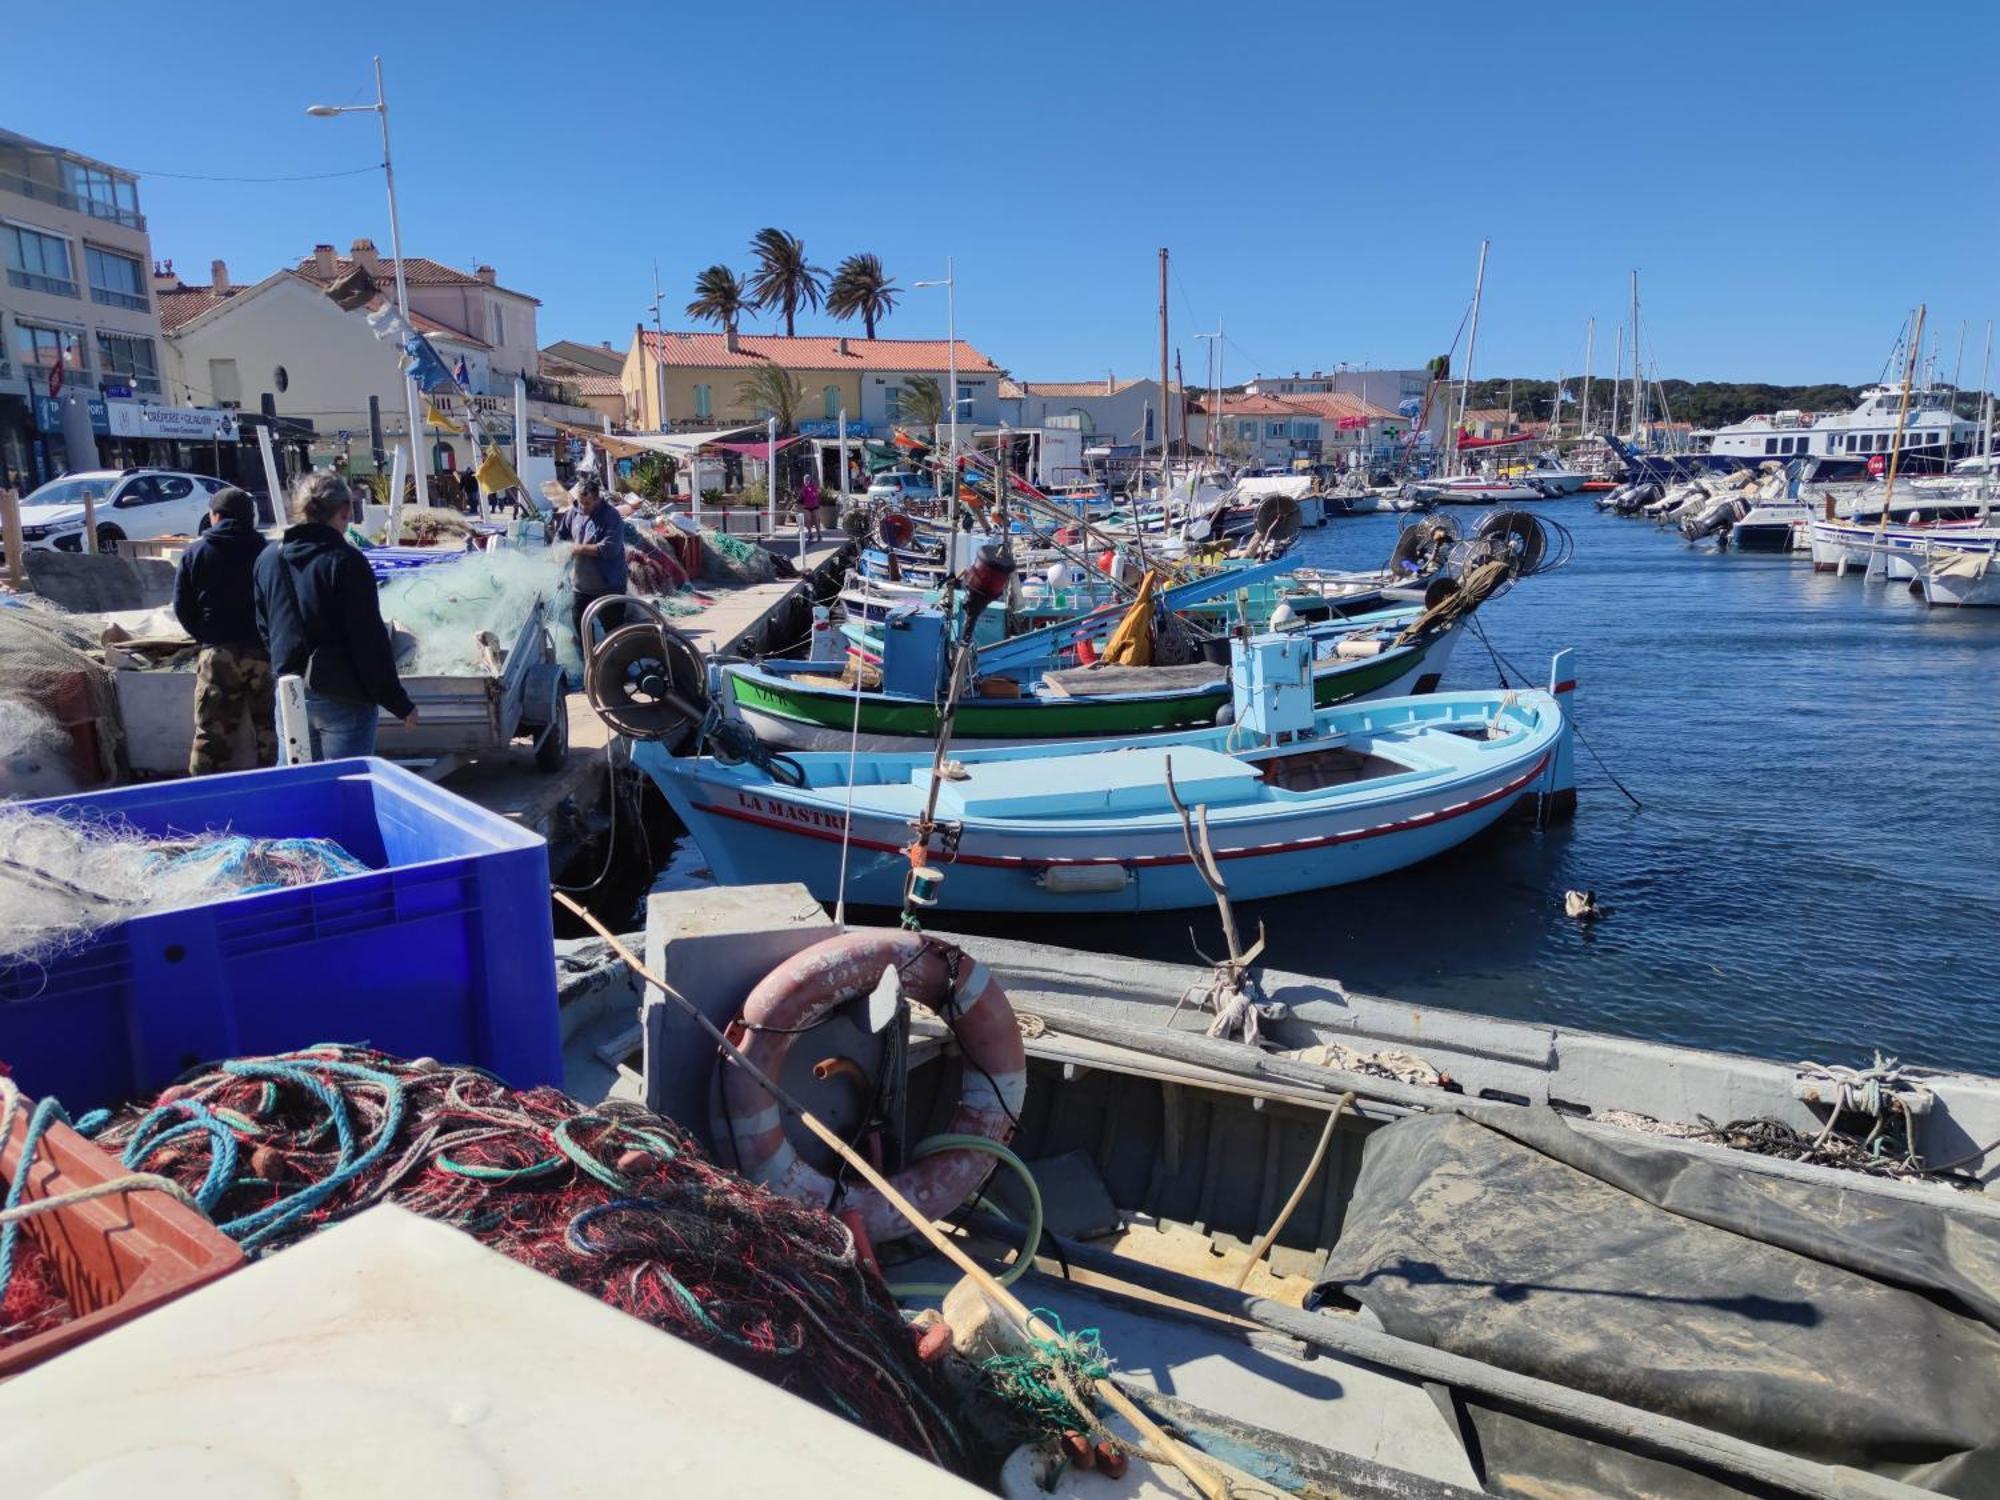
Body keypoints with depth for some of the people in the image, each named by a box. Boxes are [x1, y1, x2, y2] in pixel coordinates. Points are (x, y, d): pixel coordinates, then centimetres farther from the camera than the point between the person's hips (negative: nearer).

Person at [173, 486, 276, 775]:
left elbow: (181, 607, 3)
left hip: (218, 654, -1)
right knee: (269, 727, 9)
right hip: (264, 651, 1)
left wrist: (206, 636, 15)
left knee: (211, 732, 4)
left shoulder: (195, 554, 2)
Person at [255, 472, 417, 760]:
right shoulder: (346, 562, -15)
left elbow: (265, 629, 15)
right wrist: (399, 703, -10)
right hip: (343, 699, -6)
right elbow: (370, 640, -16)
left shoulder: (268, 559, 5)